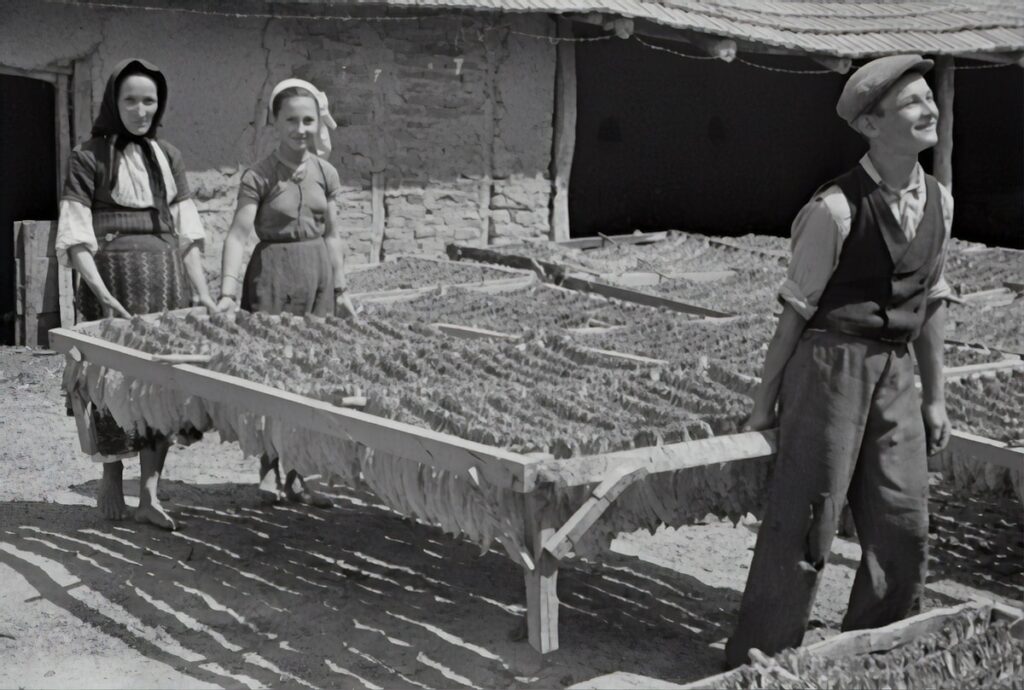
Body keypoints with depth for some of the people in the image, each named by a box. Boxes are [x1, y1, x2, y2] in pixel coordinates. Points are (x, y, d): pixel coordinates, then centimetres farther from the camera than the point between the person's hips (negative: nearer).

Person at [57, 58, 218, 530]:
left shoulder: (168, 157, 14)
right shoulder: (88, 158, 0)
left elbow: (187, 233, 11)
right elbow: (76, 238, -7)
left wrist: (203, 293, 3)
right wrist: (102, 292, -20)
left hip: (166, 275, 4)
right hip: (112, 274, -4)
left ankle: (150, 492, 5)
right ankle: (110, 478, 20)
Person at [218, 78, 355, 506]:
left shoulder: (325, 174, 7)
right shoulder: (259, 177, -8)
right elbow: (238, 234, -15)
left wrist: (340, 290, 13)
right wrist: (228, 292, -25)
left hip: (317, 277, 5)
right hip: (272, 276, -5)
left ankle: (297, 476, 14)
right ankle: (269, 471, 9)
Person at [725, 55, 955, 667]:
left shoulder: (938, 202, 5)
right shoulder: (837, 209, -16)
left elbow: (932, 303, 13)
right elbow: (796, 310, -10)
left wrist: (935, 397, 17)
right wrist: (766, 403, -4)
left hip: (894, 371, 7)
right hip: (831, 365, -7)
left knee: (905, 530, 11)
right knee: (803, 524, -1)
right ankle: (759, 665, 13)